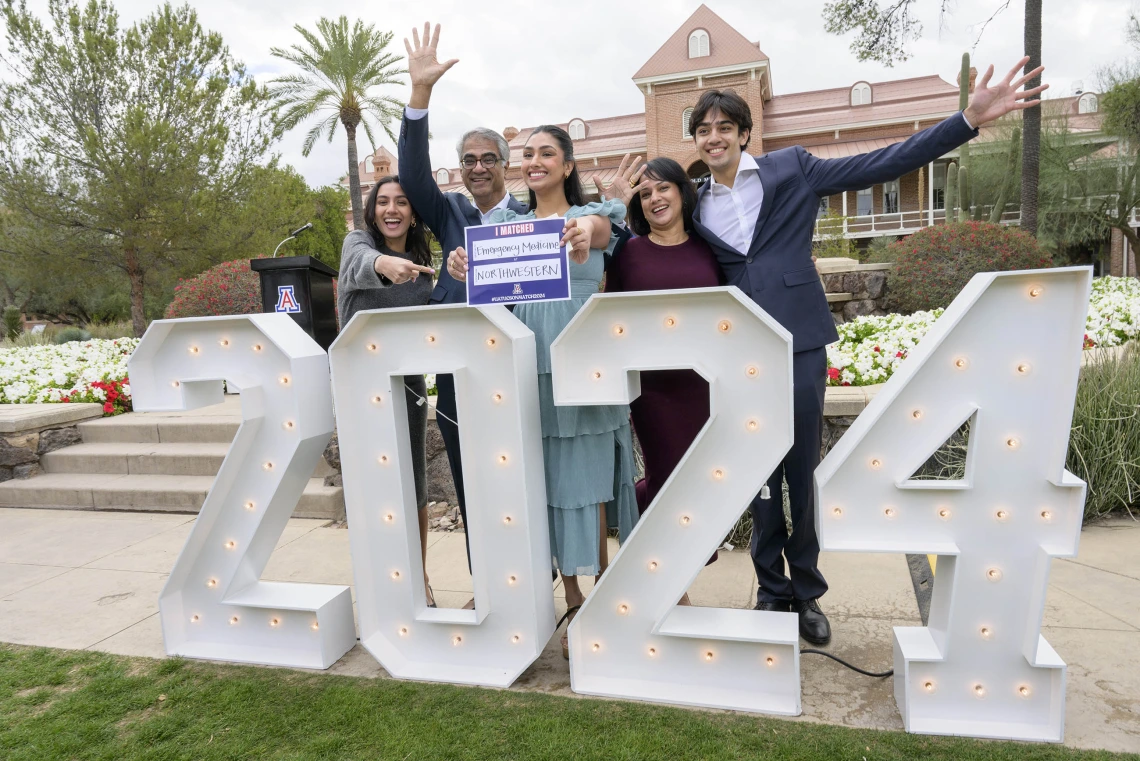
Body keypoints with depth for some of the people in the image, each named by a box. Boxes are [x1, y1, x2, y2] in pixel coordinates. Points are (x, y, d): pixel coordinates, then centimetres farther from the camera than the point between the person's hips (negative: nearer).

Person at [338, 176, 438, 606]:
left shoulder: (421, 261, 9)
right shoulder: (358, 241, -2)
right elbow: (360, 265, -28)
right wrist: (383, 264, -51)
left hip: (407, 381, 3)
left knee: (414, 485, 6)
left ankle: (419, 582, 24)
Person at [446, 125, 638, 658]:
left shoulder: (590, 215, 6)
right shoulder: (507, 223, 16)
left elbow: (599, 228, -19)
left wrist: (585, 231, -43)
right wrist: (464, 268, -24)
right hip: (528, 355, 3)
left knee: (586, 473, -3)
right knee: (545, 475, 5)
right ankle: (572, 598, 19)